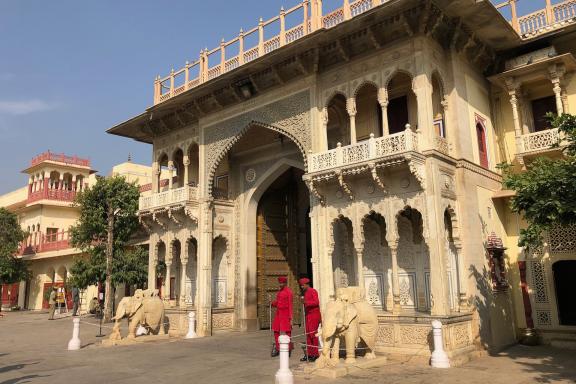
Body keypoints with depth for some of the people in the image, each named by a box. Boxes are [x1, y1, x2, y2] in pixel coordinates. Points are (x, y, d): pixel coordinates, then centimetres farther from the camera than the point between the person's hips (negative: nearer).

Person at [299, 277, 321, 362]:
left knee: (313, 333, -8)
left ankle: (315, 354, -2)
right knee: (308, 334, 6)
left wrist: (307, 302, -33)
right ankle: (309, 354, 10)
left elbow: (317, 302, -22)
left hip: (314, 315, -8)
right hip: (308, 315, 8)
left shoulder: (313, 291, -9)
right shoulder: (305, 293, 15)